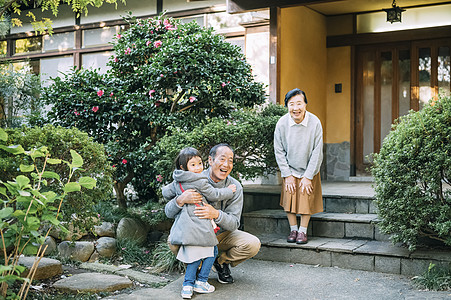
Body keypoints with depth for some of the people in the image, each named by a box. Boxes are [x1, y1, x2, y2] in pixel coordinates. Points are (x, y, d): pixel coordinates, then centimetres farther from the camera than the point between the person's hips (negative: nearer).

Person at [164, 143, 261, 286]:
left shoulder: (235, 187, -12)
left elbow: (234, 223, -17)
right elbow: (169, 212, -17)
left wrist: (216, 214, -40)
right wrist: (181, 200, -41)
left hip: (222, 235, 1)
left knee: (253, 244, -23)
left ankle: (221, 262, 6)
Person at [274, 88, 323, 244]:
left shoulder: (315, 122, -20)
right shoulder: (282, 123, -16)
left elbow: (317, 152, -13)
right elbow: (279, 151, -7)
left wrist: (308, 176, -12)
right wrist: (287, 175, -8)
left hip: (309, 171, -1)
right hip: (289, 170, 1)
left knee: (307, 200, -1)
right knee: (289, 199, 1)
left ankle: (303, 231, 15)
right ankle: (293, 229, 18)